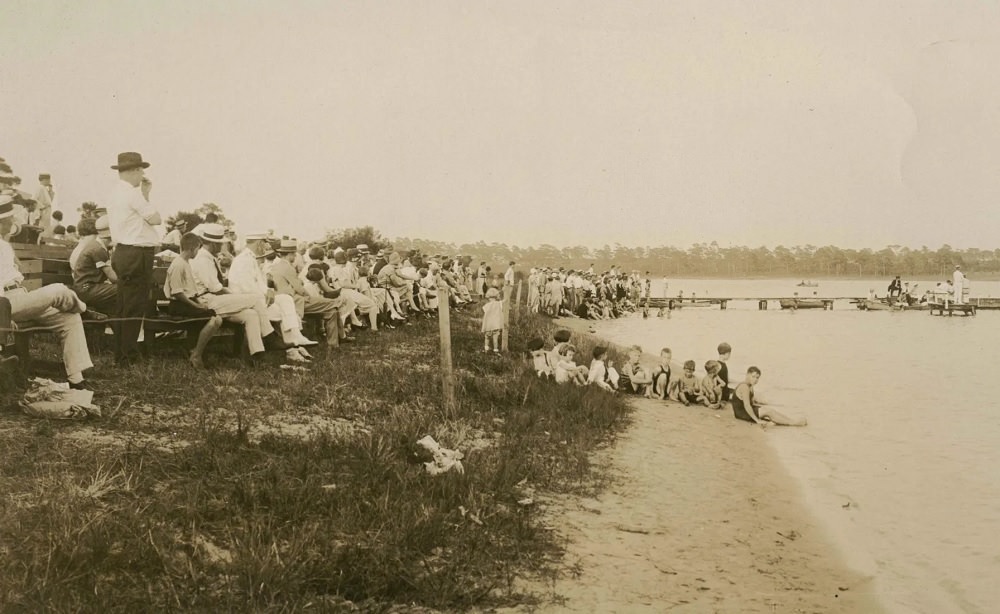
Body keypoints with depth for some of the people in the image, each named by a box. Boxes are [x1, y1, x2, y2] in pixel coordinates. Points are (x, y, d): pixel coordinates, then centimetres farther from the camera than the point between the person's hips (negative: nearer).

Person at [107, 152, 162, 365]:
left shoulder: (116, 193, 16)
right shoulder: (131, 193, -14)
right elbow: (156, 218, -10)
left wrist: (145, 194, 13)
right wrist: (145, 196, 4)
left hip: (123, 253, 10)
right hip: (137, 255, -10)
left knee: (124, 306, 14)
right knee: (135, 307, -5)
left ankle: (121, 353, 21)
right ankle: (129, 356, -2)